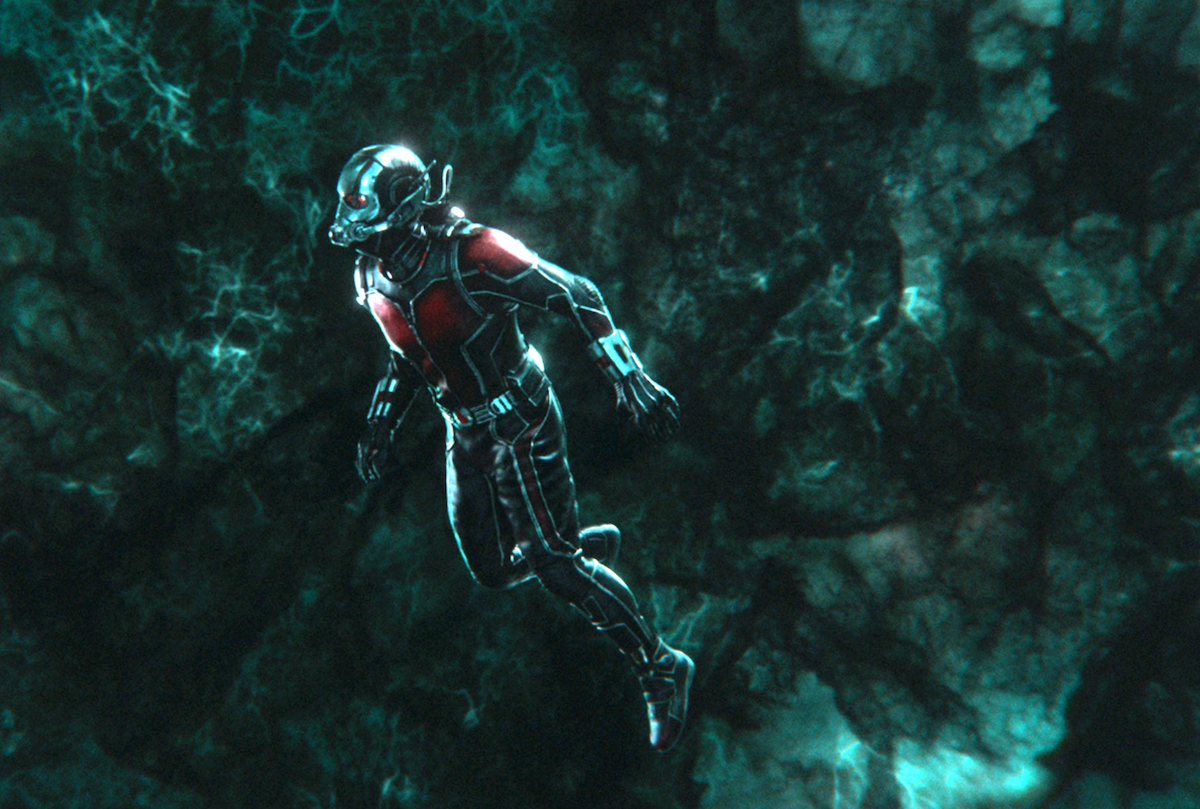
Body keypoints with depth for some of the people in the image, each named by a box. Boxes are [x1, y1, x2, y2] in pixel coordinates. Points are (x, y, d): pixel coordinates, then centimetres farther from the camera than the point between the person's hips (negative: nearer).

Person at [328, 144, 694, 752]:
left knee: (555, 568, -6)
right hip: (466, 436, 7)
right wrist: (379, 427, 10)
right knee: (494, 571, 12)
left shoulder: (468, 255, -25)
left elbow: (576, 295, -22)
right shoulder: (372, 281, -2)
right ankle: (592, 543, 40)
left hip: (522, 426, -7)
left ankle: (662, 669, 12)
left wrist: (631, 380, -28)